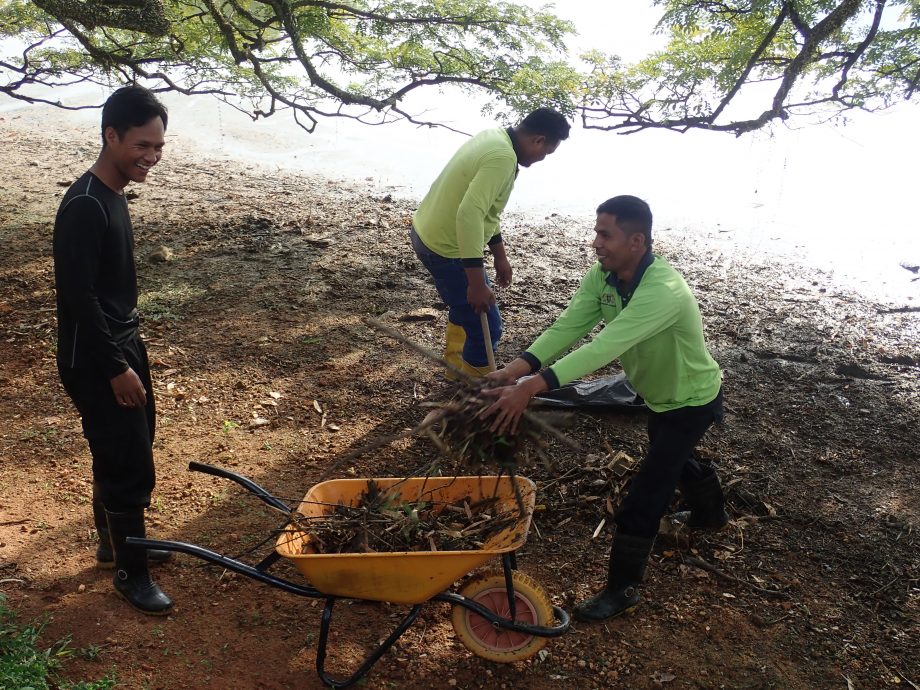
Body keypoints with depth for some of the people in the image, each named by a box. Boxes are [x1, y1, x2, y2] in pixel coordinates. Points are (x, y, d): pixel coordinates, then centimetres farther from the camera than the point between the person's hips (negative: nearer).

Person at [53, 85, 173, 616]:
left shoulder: (113, 195, 7)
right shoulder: (84, 207, -23)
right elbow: (78, 297, -24)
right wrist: (115, 367, -20)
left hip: (124, 344, 9)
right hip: (94, 360, -9)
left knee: (123, 453, 21)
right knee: (130, 467, 0)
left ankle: (115, 543, 39)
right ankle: (131, 572, 18)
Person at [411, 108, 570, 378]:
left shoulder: (496, 138, 8)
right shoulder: (503, 157, -24)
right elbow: (469, 214, -34)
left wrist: (500, 256, 22)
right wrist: (477, 282, -34)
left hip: (428, 232, 11)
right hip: (445, 246, -11)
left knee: (465, 304, 30)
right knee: (486, 327, -2)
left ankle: (455, 365, 48)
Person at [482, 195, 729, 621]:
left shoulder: (663, 291, -41)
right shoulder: (602, 276, -16)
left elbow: (603, 348, -50)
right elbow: (567, 327, -25)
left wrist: (530, 388, -58)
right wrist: (515, 370, -41)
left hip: (692, 401, -8)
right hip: (658, 394, 8)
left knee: (644, 497, -7)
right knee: (671, 460, 31)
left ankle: (622, 589, 12)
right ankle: (711, 513, 61)